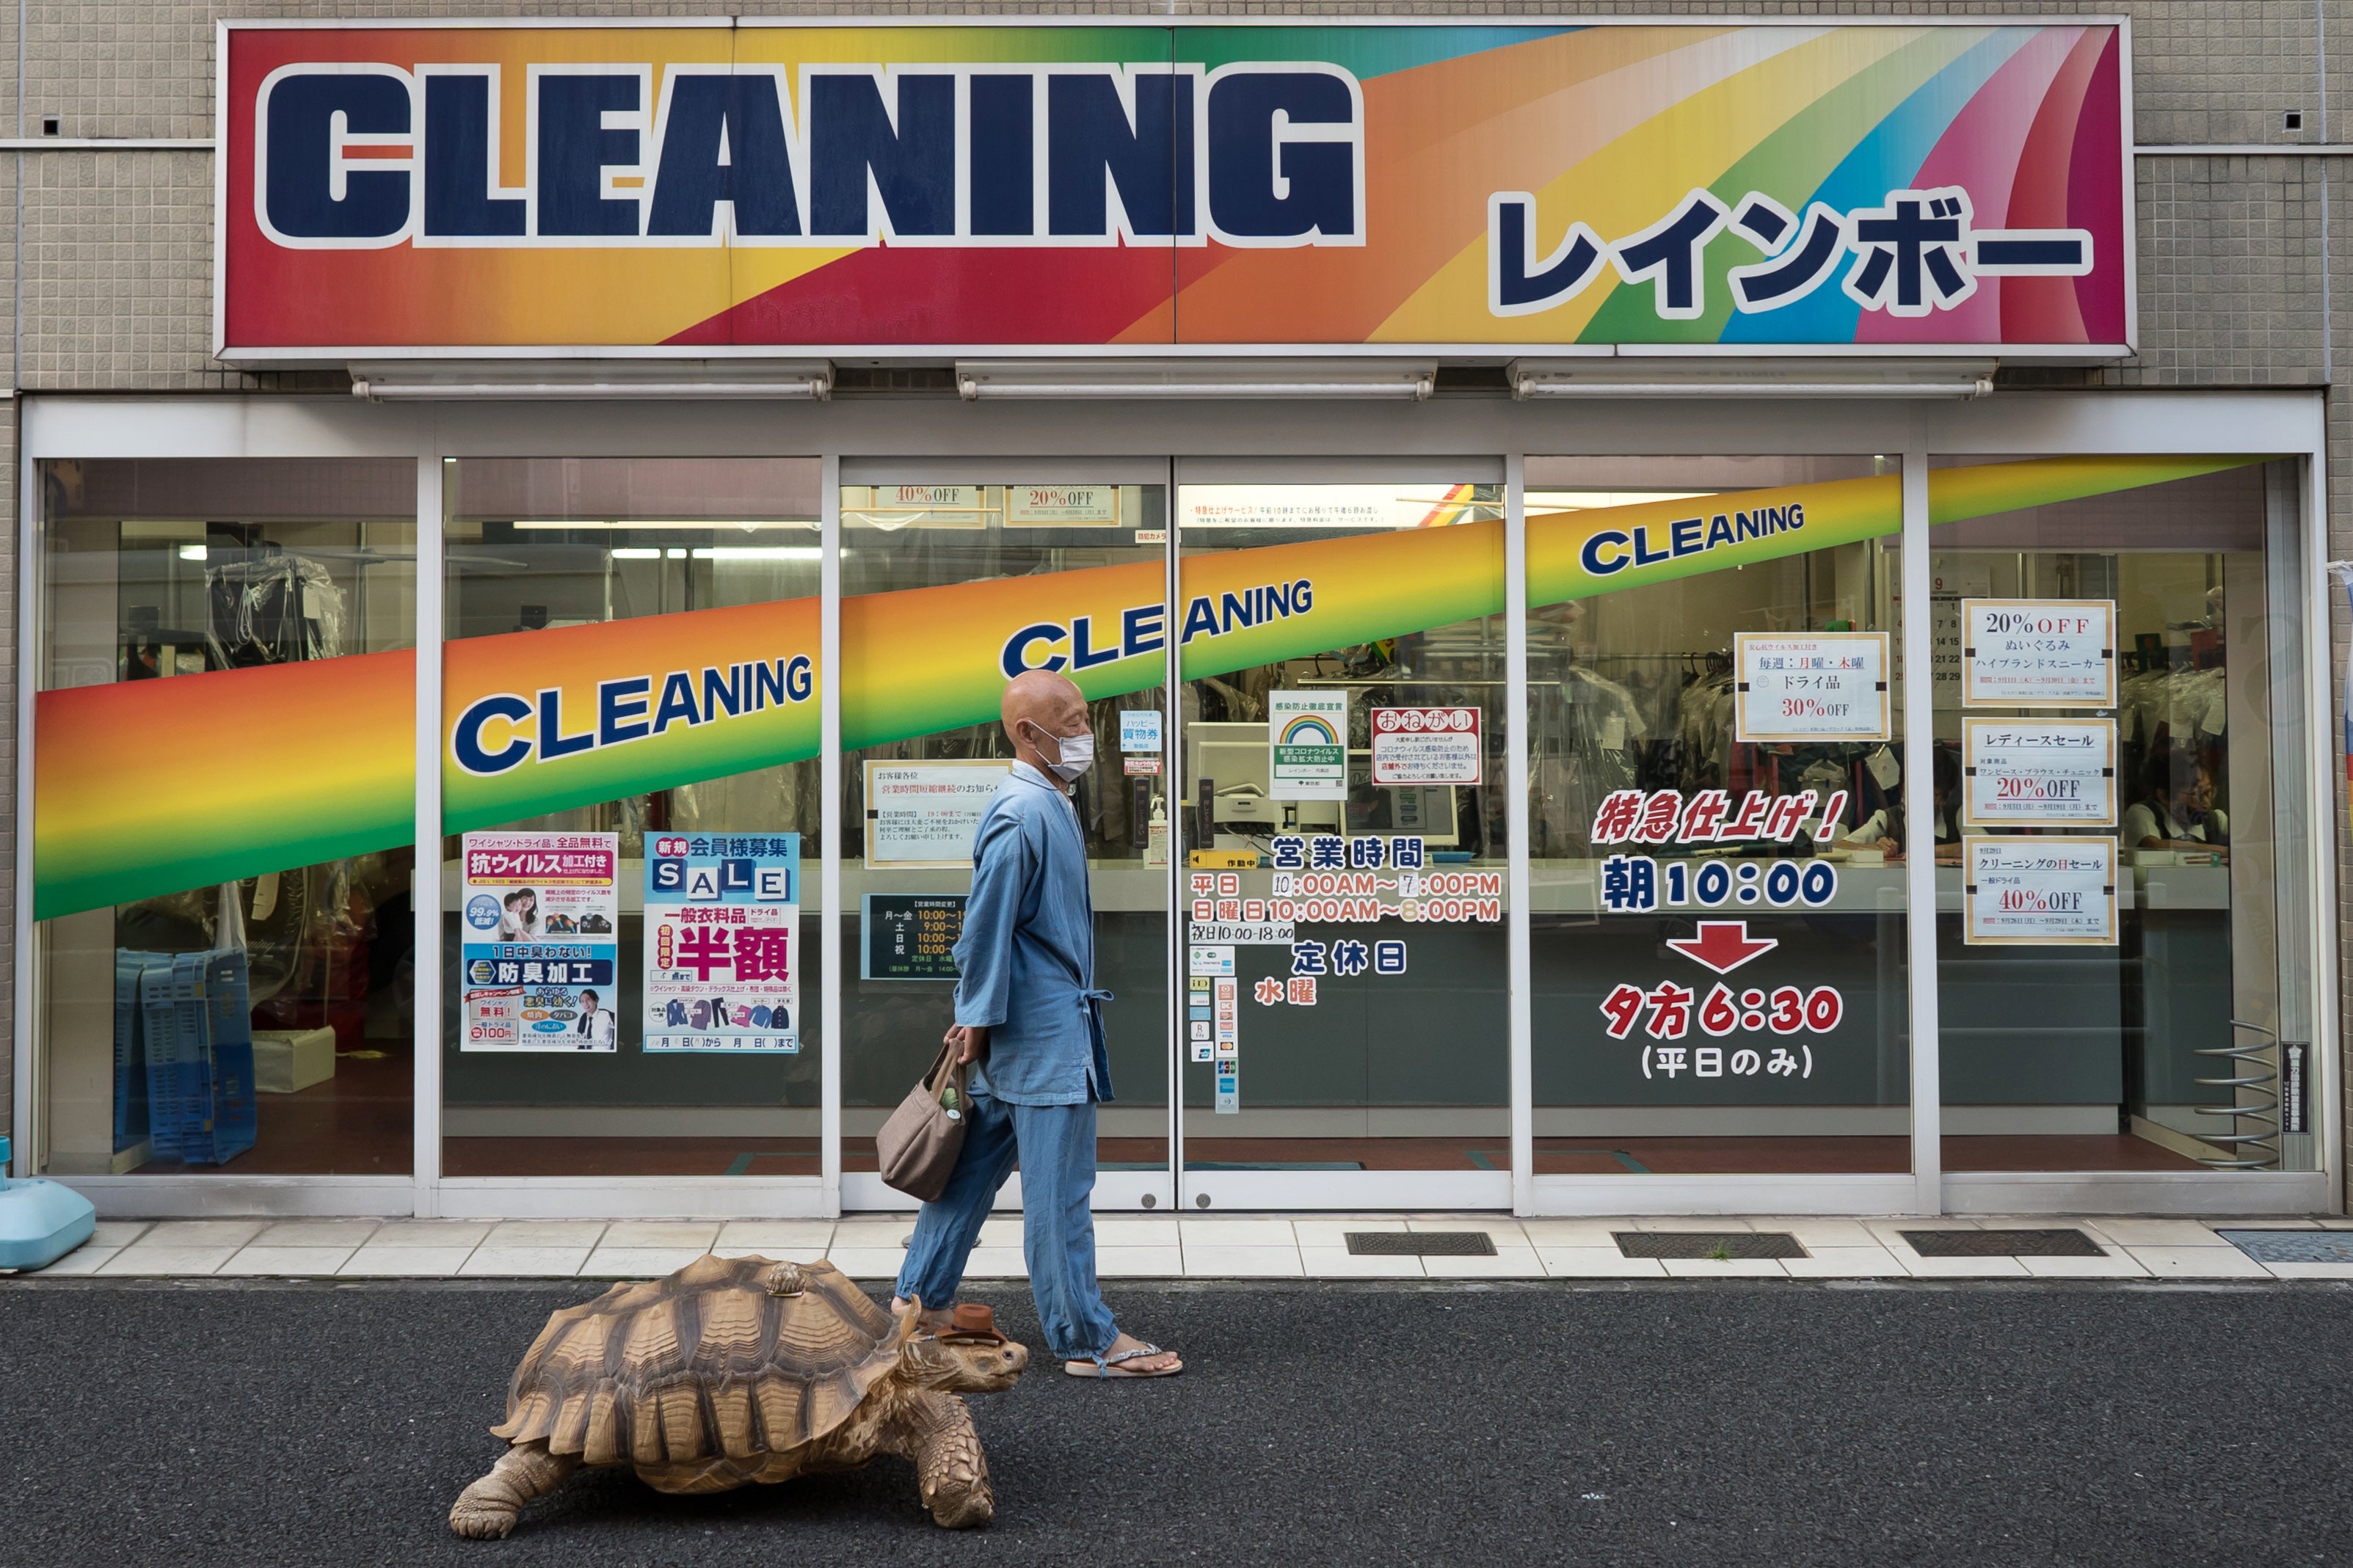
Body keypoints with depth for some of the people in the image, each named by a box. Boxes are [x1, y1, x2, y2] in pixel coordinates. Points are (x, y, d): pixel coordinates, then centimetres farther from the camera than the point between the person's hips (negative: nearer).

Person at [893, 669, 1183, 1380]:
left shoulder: (1050, 806, 13)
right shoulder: (1021, 815, -18)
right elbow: (987, 923, -18)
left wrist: (980, 1017, 19)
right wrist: (979, 1017, -14)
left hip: (1023, 1028, 10)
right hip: (1042, 1033, -10)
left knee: (976, 1164, 16)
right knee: (1058, 1189, -2)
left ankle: (923, 1300, 26)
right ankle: (1086, 1340, 6)